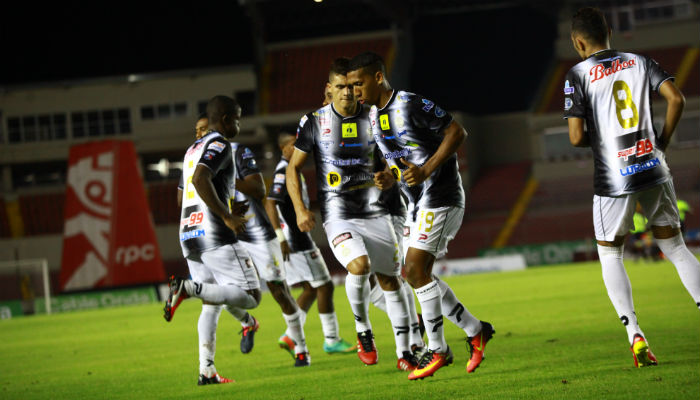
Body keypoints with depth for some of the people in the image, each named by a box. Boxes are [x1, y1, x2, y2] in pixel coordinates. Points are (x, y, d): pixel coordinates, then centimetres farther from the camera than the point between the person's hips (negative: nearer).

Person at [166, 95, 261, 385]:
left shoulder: (194, 149, 23)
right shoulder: (219, 145, -5)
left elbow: (181, 197, 29)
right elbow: (200, 180, -23)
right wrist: (227, 216, -19)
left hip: (188, 235, 9)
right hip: (215, 236, -9)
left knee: (212, 304, 15)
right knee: (250, 296, -9)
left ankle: (207, 371, 7)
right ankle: (187, 288, -24)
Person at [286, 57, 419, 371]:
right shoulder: (315, 122, -2)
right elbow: (293, 167, 5)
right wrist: (300, 209, -6)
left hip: (374, 213, 3)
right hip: (337, 214, -3)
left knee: (390, 280, 5)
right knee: (359, 265, -27)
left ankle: (404, 353, 16)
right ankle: (363, 331, -3)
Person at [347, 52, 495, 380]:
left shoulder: (412, 105, -16)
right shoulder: (374, 117, 11)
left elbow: (457, 132, -17)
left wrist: (426, 170, -23)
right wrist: (390, 178, 1)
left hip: (440, 197, -10)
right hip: (417, 202, 10)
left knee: (416, 270, -13)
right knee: (414, 273, 8)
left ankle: (437, 350, -3)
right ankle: (475, 331, 18)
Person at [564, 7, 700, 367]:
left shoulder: (578, 75, -3)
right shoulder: (639, 62, 7)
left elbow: (576, 137, -9)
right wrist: (662, 142, 8)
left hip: (614, 179, -3)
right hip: (654, 170, 3)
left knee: (610, 255, 12)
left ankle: (635, 335, -4)